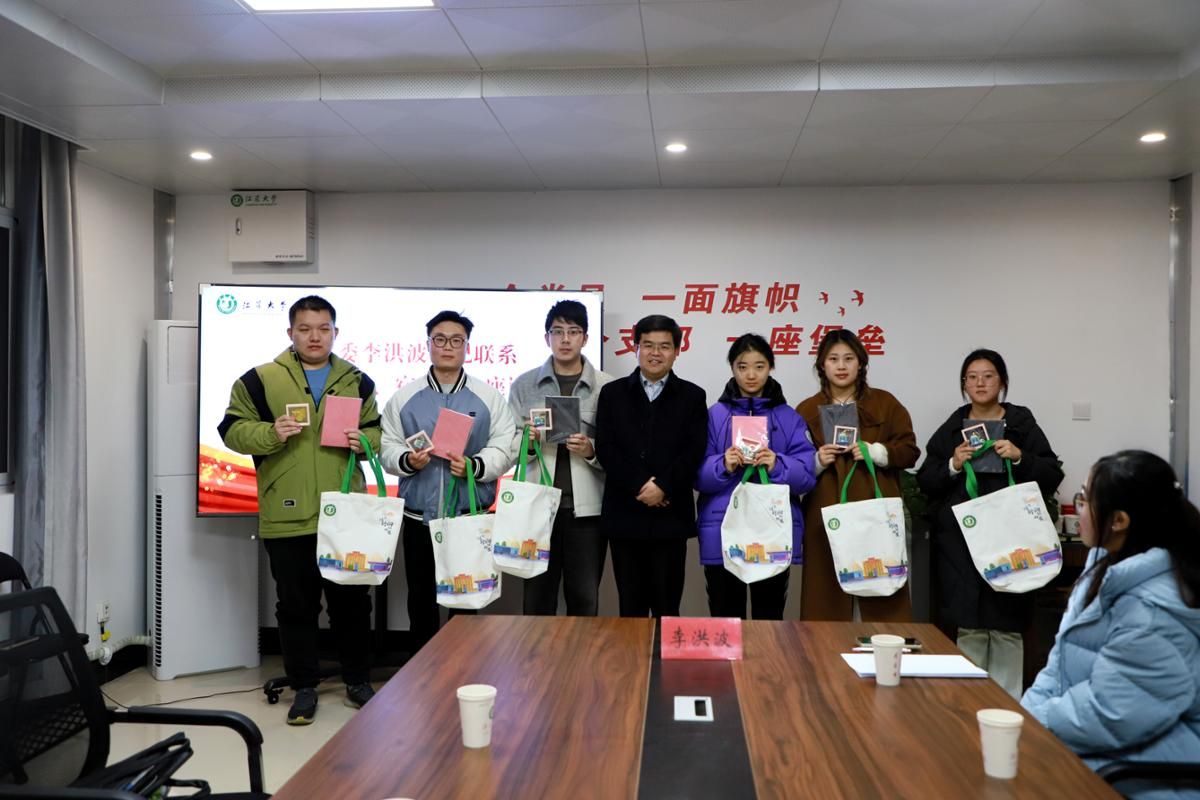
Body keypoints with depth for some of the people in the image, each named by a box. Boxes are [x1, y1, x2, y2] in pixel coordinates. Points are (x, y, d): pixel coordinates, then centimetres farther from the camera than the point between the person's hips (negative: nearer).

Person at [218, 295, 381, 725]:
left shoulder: (357, 380, 9)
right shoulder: (260, 379, 2)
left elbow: (379, 432, 14)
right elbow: (233, 430, 1)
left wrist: (363, 439, -8)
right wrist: (270, 433, -17)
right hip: (287, 515, -1)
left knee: (352, 600, 11)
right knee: (296, 605, 8)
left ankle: (358, 681, 27)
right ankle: (304, 688, 23)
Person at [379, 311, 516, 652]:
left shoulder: (488, 397, 2)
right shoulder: (404, 396, 5)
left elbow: (505, 448, -3)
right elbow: (387, 447, 5)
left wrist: (475, 466, -20)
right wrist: (407, 460, -16)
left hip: (470, 516, -1)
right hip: (419, 516, 2)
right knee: (421, 600, 12)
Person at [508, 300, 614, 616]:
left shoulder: (607, 387, 3)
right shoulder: (524, 385, 7)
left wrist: (592, 450, -18)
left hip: (586, 507, -1)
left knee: (584, 599, 7)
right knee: (537, 597, 9)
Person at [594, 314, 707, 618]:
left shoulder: (692, 396, 7)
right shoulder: (613, 393, 8)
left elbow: (694, 452, -3)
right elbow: (605, 448, -1)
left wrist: (662, 487, -15)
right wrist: (639, 486, -12)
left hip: (670, 515, -1)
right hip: (624, 514, 1)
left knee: (667, 604, 4)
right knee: (630, 604, 9)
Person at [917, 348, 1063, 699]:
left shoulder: (1023, 424, 5)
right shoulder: (950, 429, 9)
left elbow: (1053, 476, 1)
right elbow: (925, 482, 7)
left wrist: (1019, 458, -14)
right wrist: (952, 466, -10)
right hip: (959, 543, 1)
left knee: (1006, 628, 1)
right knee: (967, 627, -1)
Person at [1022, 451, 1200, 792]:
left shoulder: (1153, 611, -25)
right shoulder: (1115, 567, 6)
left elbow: (1107, 715, -24)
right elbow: (1063, 665, 8)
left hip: (1142, 771, -8)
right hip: (1097, 745, 8)